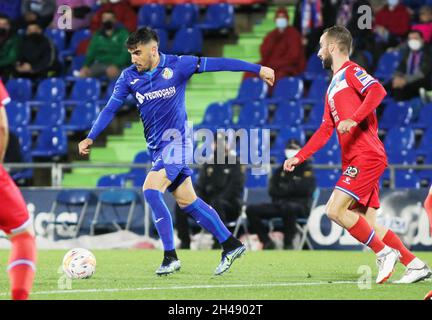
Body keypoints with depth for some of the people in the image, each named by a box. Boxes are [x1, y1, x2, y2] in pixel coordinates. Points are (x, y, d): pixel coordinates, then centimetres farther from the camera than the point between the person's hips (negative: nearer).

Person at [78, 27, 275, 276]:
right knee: (187, 201, 8)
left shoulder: (177, 66, -11)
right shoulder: (129, 77, 2)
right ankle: (231, 245, 19)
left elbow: (216, 64, -9)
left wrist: (257, 69, -9)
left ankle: (170, 257, -17)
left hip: (177, 141, -6)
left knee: (151, 191, -21)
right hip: (157, 147, 6)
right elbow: (111, 109, 3)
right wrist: (91, 138, -8)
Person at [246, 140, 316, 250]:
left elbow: (305, 189, -11)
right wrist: (292, 188, -5)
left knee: (288, 208, -43)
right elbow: (272, 191, 9)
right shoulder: (280, 171, 20)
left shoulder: (306, 170, 6)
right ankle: (267, 242, -10)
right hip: (279, 205, 5)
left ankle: (288, 244, -29)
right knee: (251, 210, -14)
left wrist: (284, 189, -1)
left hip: (299, 206, -5)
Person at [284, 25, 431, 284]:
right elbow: (325, 131, 28)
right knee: (368, 224, 3)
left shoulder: (351, 71, -3)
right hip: (354, 160, 9)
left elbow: (378, 91, -23)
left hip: (367, 155, -9)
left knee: (335, 210, -17)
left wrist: (353, 120, -32)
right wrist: (299, 158, 24)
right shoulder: (334, 87, 25)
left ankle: (384, 253, -11)